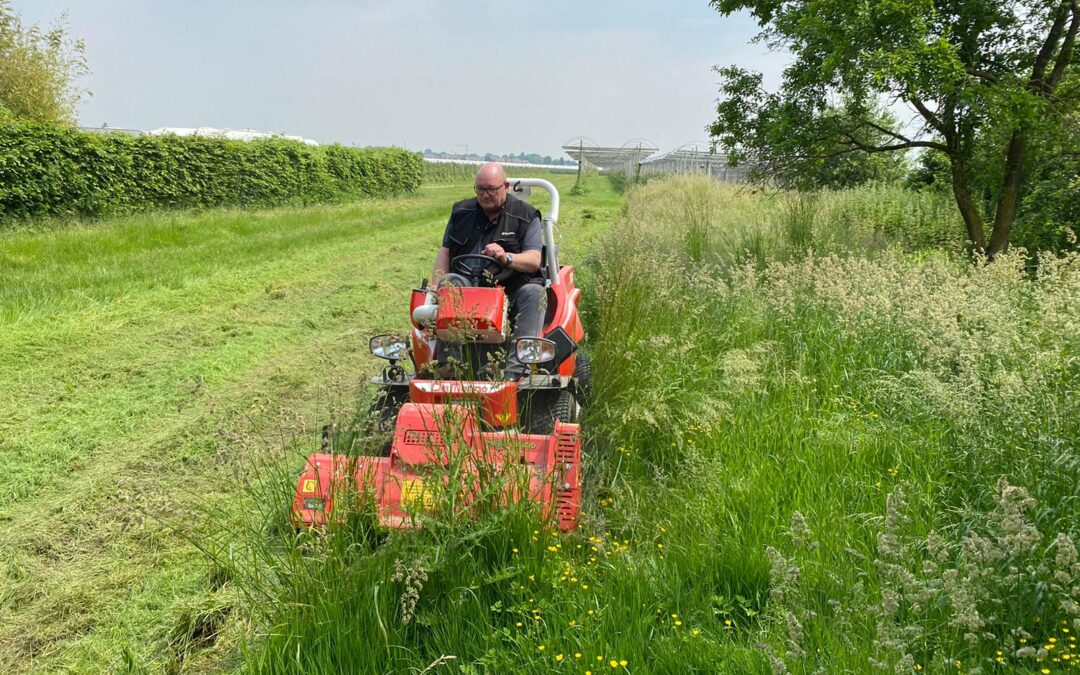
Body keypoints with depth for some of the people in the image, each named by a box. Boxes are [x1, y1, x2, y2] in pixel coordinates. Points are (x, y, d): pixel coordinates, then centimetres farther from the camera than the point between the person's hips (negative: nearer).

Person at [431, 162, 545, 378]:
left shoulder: (526, 215, 4)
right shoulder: (461, 211, 15)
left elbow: (534, 260, -7)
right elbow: (445, 251, 14)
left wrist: (507, 258, -29)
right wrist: (436, 285, -4)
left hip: (512, 285, -2)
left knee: (534, 293, -33)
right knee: (448, 282, -30)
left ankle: (516, 369, -45)